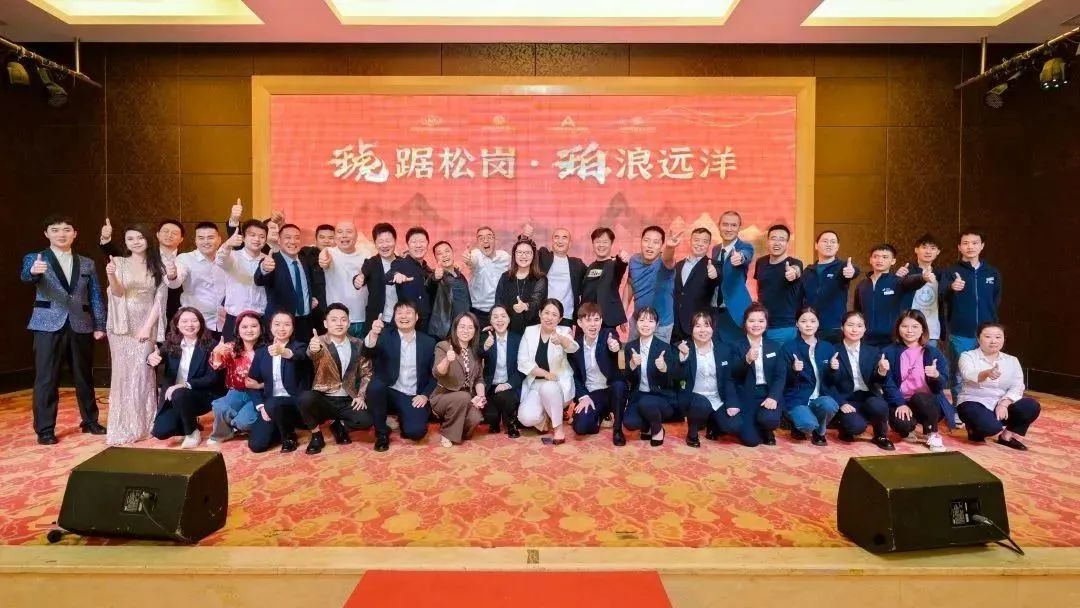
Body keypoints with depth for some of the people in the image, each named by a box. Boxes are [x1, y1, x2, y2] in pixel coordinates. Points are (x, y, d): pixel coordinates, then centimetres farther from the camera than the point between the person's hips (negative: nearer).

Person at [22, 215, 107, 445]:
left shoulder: (87, 264, 11)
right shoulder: (34, 259, 4)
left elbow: (96, 297, 10)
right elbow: (25, 276, -19)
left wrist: (99, 326, 3)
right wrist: (33, 272, -43)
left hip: (81, 327, 3)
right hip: (49, 326, -2)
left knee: (84, 377, 11)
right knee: (46, 380, 0)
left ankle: (90, 421, 24)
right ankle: (44, 429, 9)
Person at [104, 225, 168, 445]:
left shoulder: (157, 267, 6)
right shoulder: (119, 263, 2)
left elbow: (160, 298, 1)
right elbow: (118, 293, -10)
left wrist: (148, 326, -8)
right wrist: (111, 276, -31)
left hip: (147, 326, 0)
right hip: (123, 326, 0)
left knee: (143, 373, 1)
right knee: (123, 373, 3)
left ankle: (143, 424, 11)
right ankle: (123, 426, 10)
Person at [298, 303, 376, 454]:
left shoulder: (358, 344, 4)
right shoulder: (320, 342, -7)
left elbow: (366, 373, 11)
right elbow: (314, 354, -31)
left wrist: (361, 396, -4)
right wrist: (313, 350, -56)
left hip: (347, 401, 2)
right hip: (323, 399, -2)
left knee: (367, 421, -25)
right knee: (306, 397, -34)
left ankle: (339, 426, 10)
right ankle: (316, 435, -5)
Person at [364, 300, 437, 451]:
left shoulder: (428, 342, 4)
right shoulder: (385, 337, 0)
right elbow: (368, 352, -21)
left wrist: (425, 395, -7)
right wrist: (373, 335, -42)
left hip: (414, 398, 0)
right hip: (389, 393, 0)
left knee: (416, 431, -25)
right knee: (374, 386, -33)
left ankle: (402, 419, 14)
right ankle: (382, 432, -10)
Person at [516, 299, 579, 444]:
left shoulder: (564, 332, -7)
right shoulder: (529, 331, -1)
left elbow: (572, 348, -31)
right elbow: (523, 362, -6)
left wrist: (561, 340, -55)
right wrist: (545, 373, -19)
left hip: (559, 384, -2)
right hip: (535, 384, 2)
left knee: (548, 388, -37)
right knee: (526, 418, -23)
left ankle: (558, 426, -12)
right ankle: (545, 419, 12)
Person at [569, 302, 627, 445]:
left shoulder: (610, 335, -10)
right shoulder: (575, 343, -4)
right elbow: (574, 375, 4)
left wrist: (616, 349, -58)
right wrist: (582, 396, -9)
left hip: (612, 390, -1)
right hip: (590, 393, 1)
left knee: (619, 385, -36)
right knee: (580, 427, -22)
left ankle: (617, 429, -12)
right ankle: (601, 414, 15)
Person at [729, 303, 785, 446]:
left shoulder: (775, 346, 9)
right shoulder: (737, 346, 2)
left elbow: (781, 376, 0)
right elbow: (734, 375, -8)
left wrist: (773, 396, -17)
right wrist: (747, 360, -27)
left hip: (769, 393, 1)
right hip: (747, 395, -1)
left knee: (769, 419, -30)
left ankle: (768, 431, 8)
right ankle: (763, 432, 23)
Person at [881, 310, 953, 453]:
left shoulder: (934, 353, 5)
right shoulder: (890, 353, 2)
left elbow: (943, 384, -3)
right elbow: (888, 383, -5)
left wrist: (936, 375, -27)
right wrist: (900, 403, -19)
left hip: (928, 403, 0)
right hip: (901, 403, 0)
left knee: (919, 398, -35)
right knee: (901, 423, -32)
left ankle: (933, 435, -8)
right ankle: (907, 429, 9)